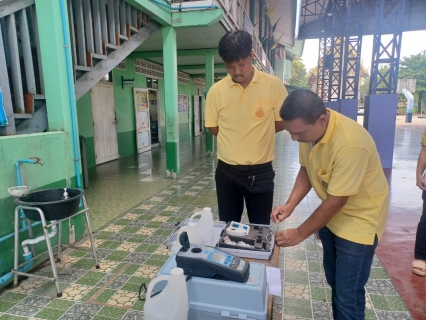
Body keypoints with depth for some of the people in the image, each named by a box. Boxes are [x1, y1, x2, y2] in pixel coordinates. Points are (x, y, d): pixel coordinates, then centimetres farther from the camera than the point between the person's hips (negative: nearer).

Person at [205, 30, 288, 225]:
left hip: (261, 171, -1)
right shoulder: (216, 91, -4)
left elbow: (282, 123, 0)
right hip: (227, 171, 2)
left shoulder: (273, 85, -7)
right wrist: (254, 134, 2)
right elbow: (213, 128, 4)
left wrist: (258, 134, 0)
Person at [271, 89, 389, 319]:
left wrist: (299, 234, -17)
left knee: (348, 295, 1)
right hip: (331, 214, 7)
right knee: (333, 280, 22)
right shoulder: (309, 128, -12)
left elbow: (335, 202, -27)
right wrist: (290, 205, -12)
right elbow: (306, 169, 2)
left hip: (359, 218, -7)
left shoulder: (350, 143, -35)